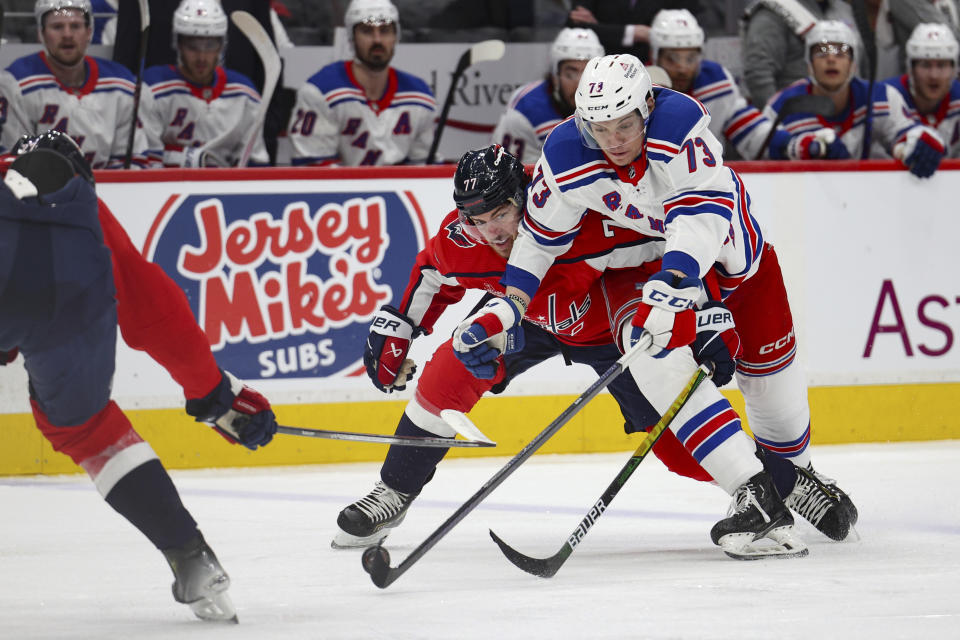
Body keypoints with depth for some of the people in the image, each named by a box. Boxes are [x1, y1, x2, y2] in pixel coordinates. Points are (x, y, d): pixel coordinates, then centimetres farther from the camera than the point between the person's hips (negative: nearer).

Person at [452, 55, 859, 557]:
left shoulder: (680, 122, -36)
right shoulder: (566, 156, -24)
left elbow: (705, 209, -44)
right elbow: (541, 233, -5)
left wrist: (671, 285, -56)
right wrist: (507, 306, -10)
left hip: (728, 240, -1)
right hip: (645, 251, 1)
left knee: (769, 366, 11)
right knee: (658, 358, -26)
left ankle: (796, 472, 45)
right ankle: (752, 494, -25)